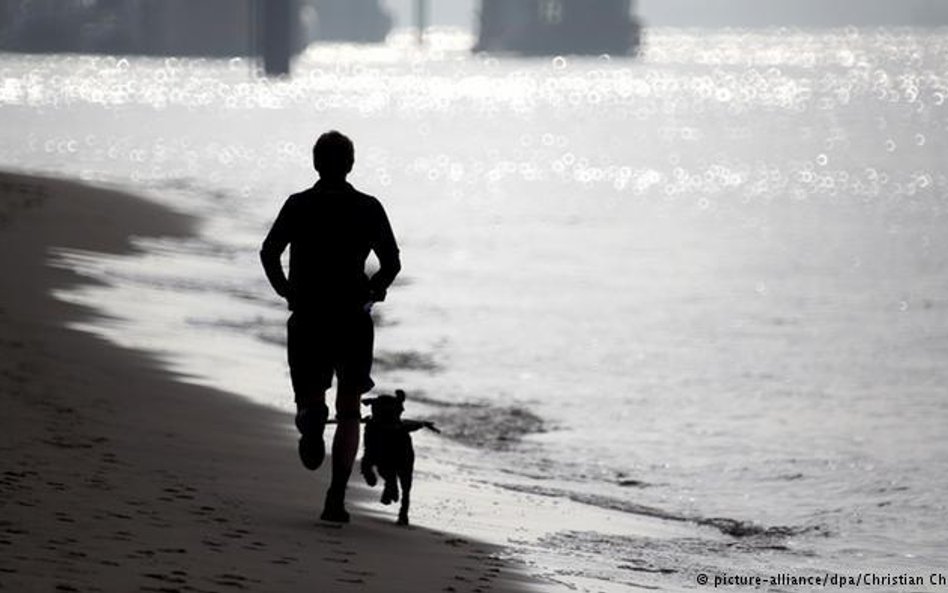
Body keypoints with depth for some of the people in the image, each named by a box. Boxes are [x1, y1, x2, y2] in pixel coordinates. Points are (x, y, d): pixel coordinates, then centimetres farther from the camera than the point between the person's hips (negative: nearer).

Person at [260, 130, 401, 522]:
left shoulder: (299, 206, 1)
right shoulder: (368, 209, 3)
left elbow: (269, 252, -9)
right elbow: (391, 264, 0)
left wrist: (285, 290, 6)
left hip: (308, 318, 0)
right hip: (353, 319, 0)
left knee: (310, 395, 14)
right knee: (349, 410, 8)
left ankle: (311, 416, -26)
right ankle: (336, 497, -5)